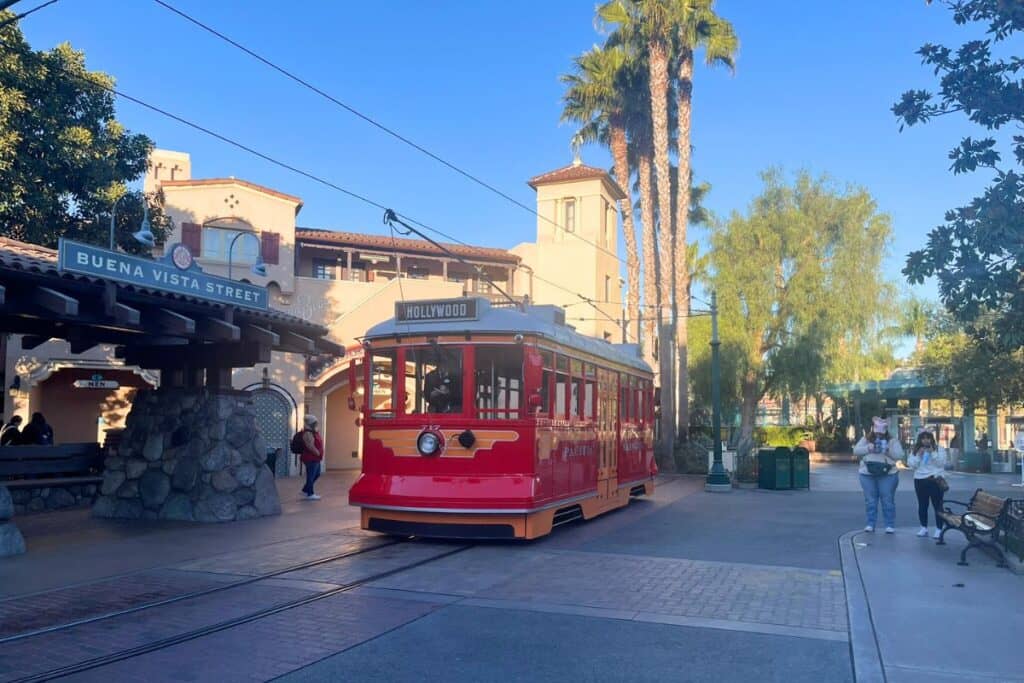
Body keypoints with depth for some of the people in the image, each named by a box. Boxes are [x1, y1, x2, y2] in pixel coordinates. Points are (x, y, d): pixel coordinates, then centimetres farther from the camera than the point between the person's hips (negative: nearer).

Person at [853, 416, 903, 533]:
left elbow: (899, 455, -5)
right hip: (867, 474, 2)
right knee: (870, 500, 5)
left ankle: (890, 525, 8)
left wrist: (888, 450, -20)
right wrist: (868, 448, -15)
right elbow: (856, 450, 0)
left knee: (888, 500, 1)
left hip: (887, 475, -2)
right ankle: (870, 524, 12)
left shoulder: (892, 441, 4)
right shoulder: (866, 439, 8)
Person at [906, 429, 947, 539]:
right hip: (920, 480, 3)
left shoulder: (938, 450, 2)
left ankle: (939, 529, 1)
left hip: (935, 480, -3)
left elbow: (941, 463, -8)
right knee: (922, 505, 7)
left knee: (937, 505, -3)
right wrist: (919, 455, -8)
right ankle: (924, 528, 16)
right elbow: (911, 465, 3)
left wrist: (933, 453, -15)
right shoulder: (915, 451, 9)